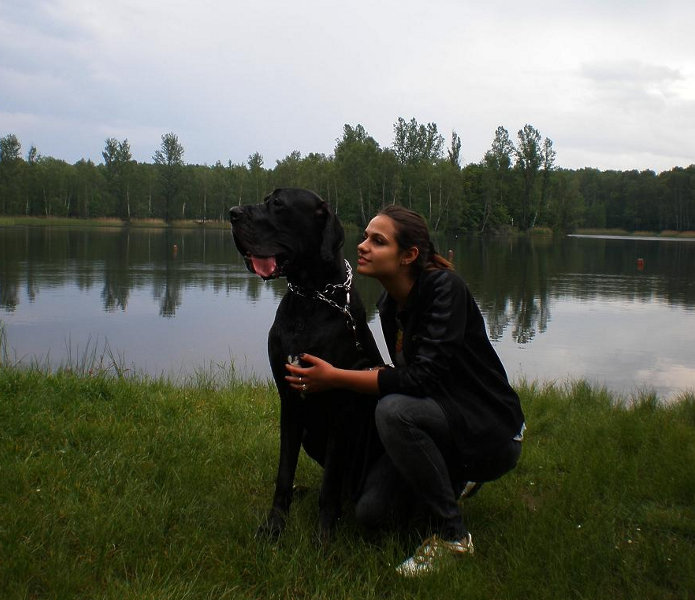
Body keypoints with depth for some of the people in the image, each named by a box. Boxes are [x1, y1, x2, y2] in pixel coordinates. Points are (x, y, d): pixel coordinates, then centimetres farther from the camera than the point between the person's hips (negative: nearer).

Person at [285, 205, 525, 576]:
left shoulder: (444, 287, -21)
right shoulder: (388, 305, 2)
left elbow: (423, 376, -30)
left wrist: (334, 377, -28)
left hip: (492, 434, -7)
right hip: (439, 420, 8)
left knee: (393, 410, -33)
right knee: (370, 511, -8)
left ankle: (451, 536, -15)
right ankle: (456, 481, 20)